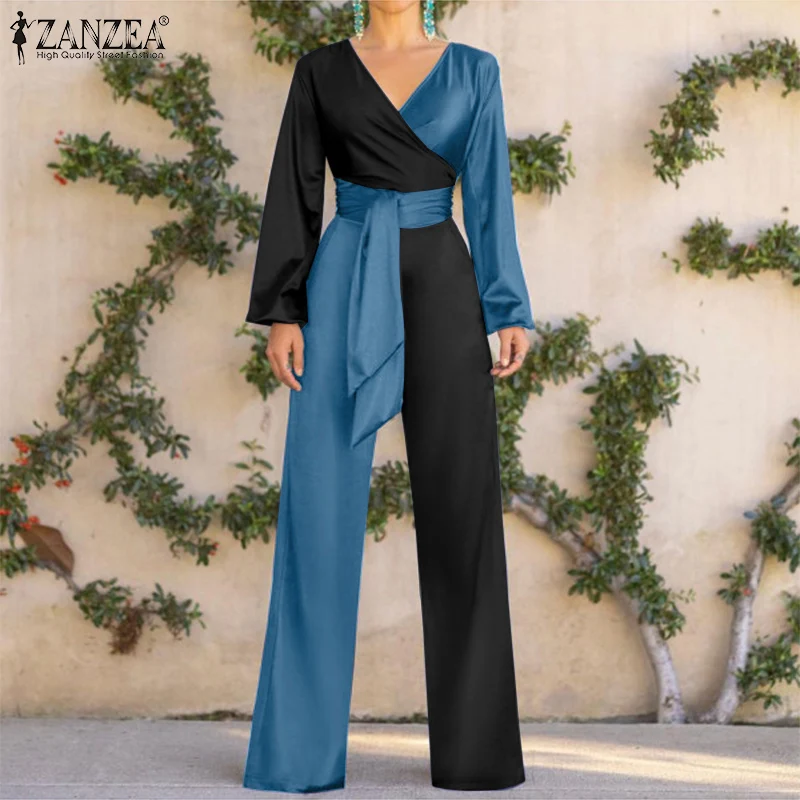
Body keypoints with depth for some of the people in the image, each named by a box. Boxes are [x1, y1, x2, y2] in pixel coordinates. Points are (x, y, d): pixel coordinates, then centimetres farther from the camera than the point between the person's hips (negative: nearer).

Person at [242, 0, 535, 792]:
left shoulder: (473, 70, 11)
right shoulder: (321, 71, 9)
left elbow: (490, 195, 7)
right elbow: (294, 194, 5)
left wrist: (510, 311, -2)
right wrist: (281, 313, -5)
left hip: (441, 288, 1)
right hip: (346, 290, -1)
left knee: (461, 502, -4)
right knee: (323, 502, -6)